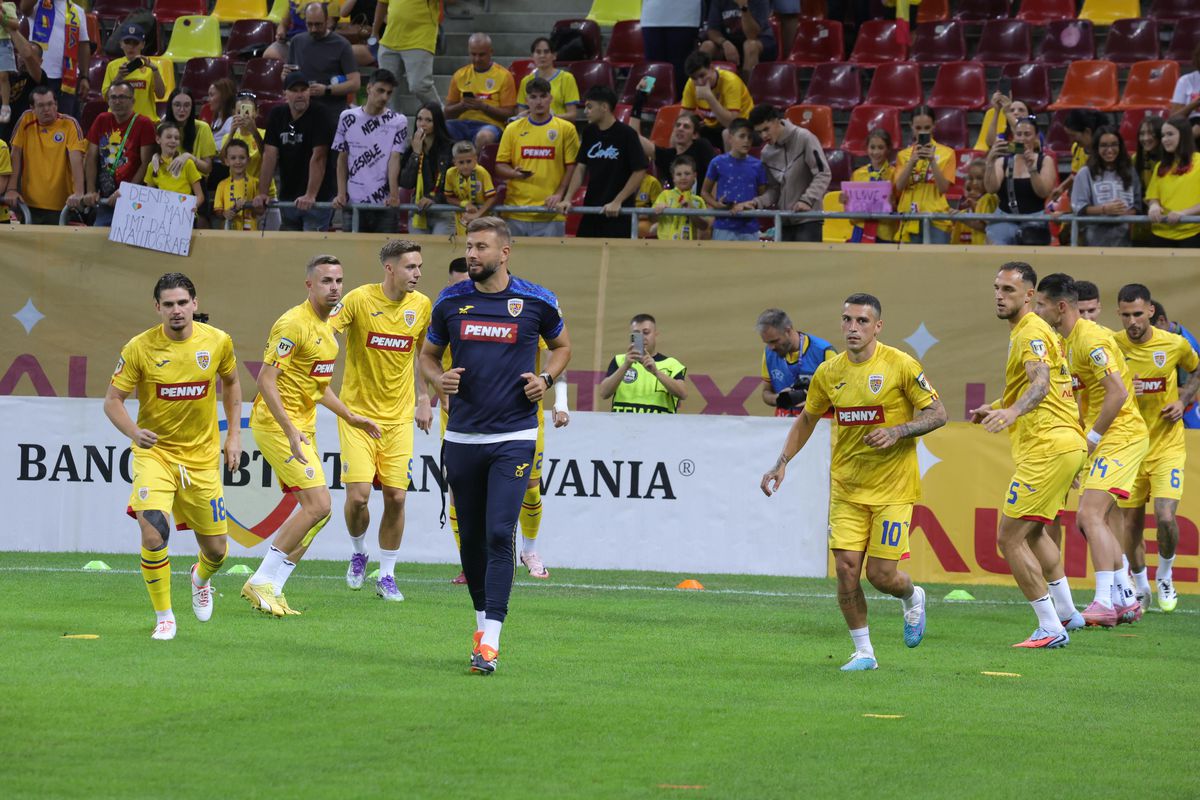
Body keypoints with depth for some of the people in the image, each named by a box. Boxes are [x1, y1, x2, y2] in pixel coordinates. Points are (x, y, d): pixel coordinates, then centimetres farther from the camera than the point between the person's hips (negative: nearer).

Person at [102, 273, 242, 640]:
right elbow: (112, 400, -8)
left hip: (202, 456, 3)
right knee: (154, 530, -25)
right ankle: (163, 617, -6)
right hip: (154, 453, -2)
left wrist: (234, 434, 9)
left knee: (216, 550, 8)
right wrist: (133, 432, -27)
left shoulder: (218, 341, -6)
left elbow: (231, 383, 14)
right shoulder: (139, 348, -13)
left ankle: (200, 578, 47)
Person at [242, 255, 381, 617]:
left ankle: (270, 588, 11)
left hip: (302, 425, 10)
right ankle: (262, 583, -8)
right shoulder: (294, 324, -16)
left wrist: (349, 416, 22)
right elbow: (266, 380, -22)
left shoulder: (327, 327, 14)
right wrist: (289, 431, -28)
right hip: (277, 424, -10)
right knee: (318, 505, -16)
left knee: (316, 512, 6)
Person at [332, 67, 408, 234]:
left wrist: (393, 195, -18)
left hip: (384, 203, -1)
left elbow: (394, 159, -5)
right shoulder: (348, 118, 6)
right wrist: (341, 194, 0)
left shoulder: (398, 122, 3)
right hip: (353, 202, 1)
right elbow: (342, 160, 10)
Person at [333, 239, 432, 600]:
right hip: (357, 411, -3)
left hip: (398, 417, 3)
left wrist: (423, 398, 16)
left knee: (396, 497, -1)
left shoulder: (421, 306, 1)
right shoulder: (360, 299, -12)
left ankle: (387, 576, 15)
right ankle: (359, 553, 19)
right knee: (358, 495, -11)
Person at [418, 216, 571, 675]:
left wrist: (546, 379, -2)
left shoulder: (536, 302, -1)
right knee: (471, 536, 9)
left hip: (514, 438, -3)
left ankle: (490, 641, -17)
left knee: (499, 534, -14)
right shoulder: (450, 302, 4)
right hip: (462, 437, 3)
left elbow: (561, 346, 17)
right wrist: (439, 378, -6)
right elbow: (428, 355, 17)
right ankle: (482, 617, 30)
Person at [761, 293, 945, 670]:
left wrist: (897, 431, -22)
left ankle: (912, 597, 31)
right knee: (846, 567, -6)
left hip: (893, 487, -4)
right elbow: (807, 419, 18)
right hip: (846, 488, 4)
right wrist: (782, 463, 8)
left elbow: (937, 413, -7)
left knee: (880, 574, -6)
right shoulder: (829, 373, 2)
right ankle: (863, 652, 9)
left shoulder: (900, 365, -10)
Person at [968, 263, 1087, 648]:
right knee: (1033, 531, 27)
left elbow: (1041, 382, -30)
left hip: (1047, 449, -11)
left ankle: (1051, 629, -8)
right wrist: (995, 409, 24)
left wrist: (1013, 411, -47)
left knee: (1010, 537, -9)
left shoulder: (1031, 332, -12)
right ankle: (1066, 613, 33)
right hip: (1066, 444, 11)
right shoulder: (1025, 331, 20)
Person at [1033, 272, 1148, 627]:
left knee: (1091, 515, -17)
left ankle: (1104, 603, -19)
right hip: (1103, 440, 10)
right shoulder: (1069, 341, 13)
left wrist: (1091, 438, -18)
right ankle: (1126, 599, 18)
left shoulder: (1090, 339, -18)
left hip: (1121, 435, -10)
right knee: (1089, 520, 12)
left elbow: (1118, 393, -24)